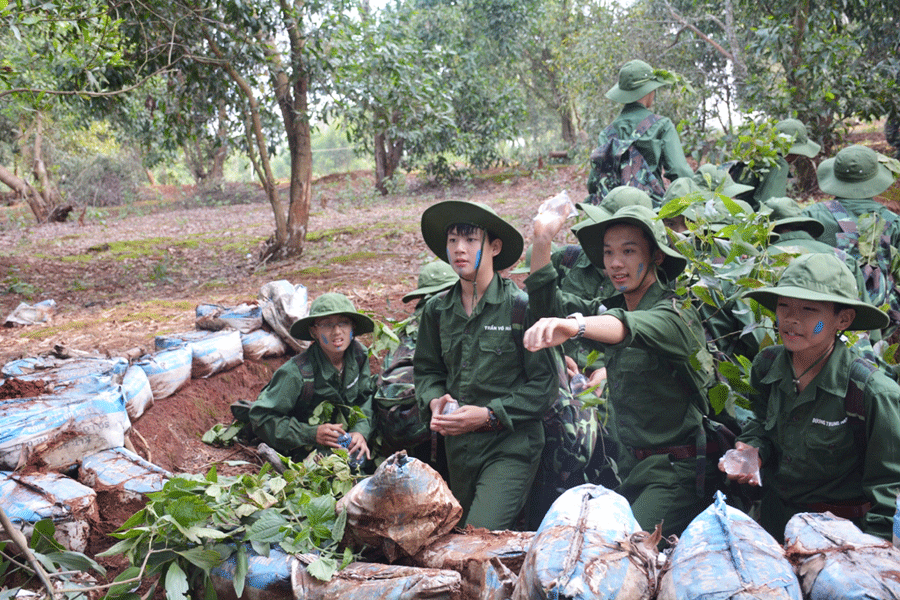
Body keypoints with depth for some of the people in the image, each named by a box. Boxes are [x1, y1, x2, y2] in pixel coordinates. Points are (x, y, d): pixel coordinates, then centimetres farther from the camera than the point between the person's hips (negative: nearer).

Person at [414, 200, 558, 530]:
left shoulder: (521, 306, -10)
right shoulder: (437, 309, 6)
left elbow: (545, 383, -10)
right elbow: (427, 369, 17)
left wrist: (489, 415, -17)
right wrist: (434, 402, -4)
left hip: (511, 445, -6)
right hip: (458, 448, 6)